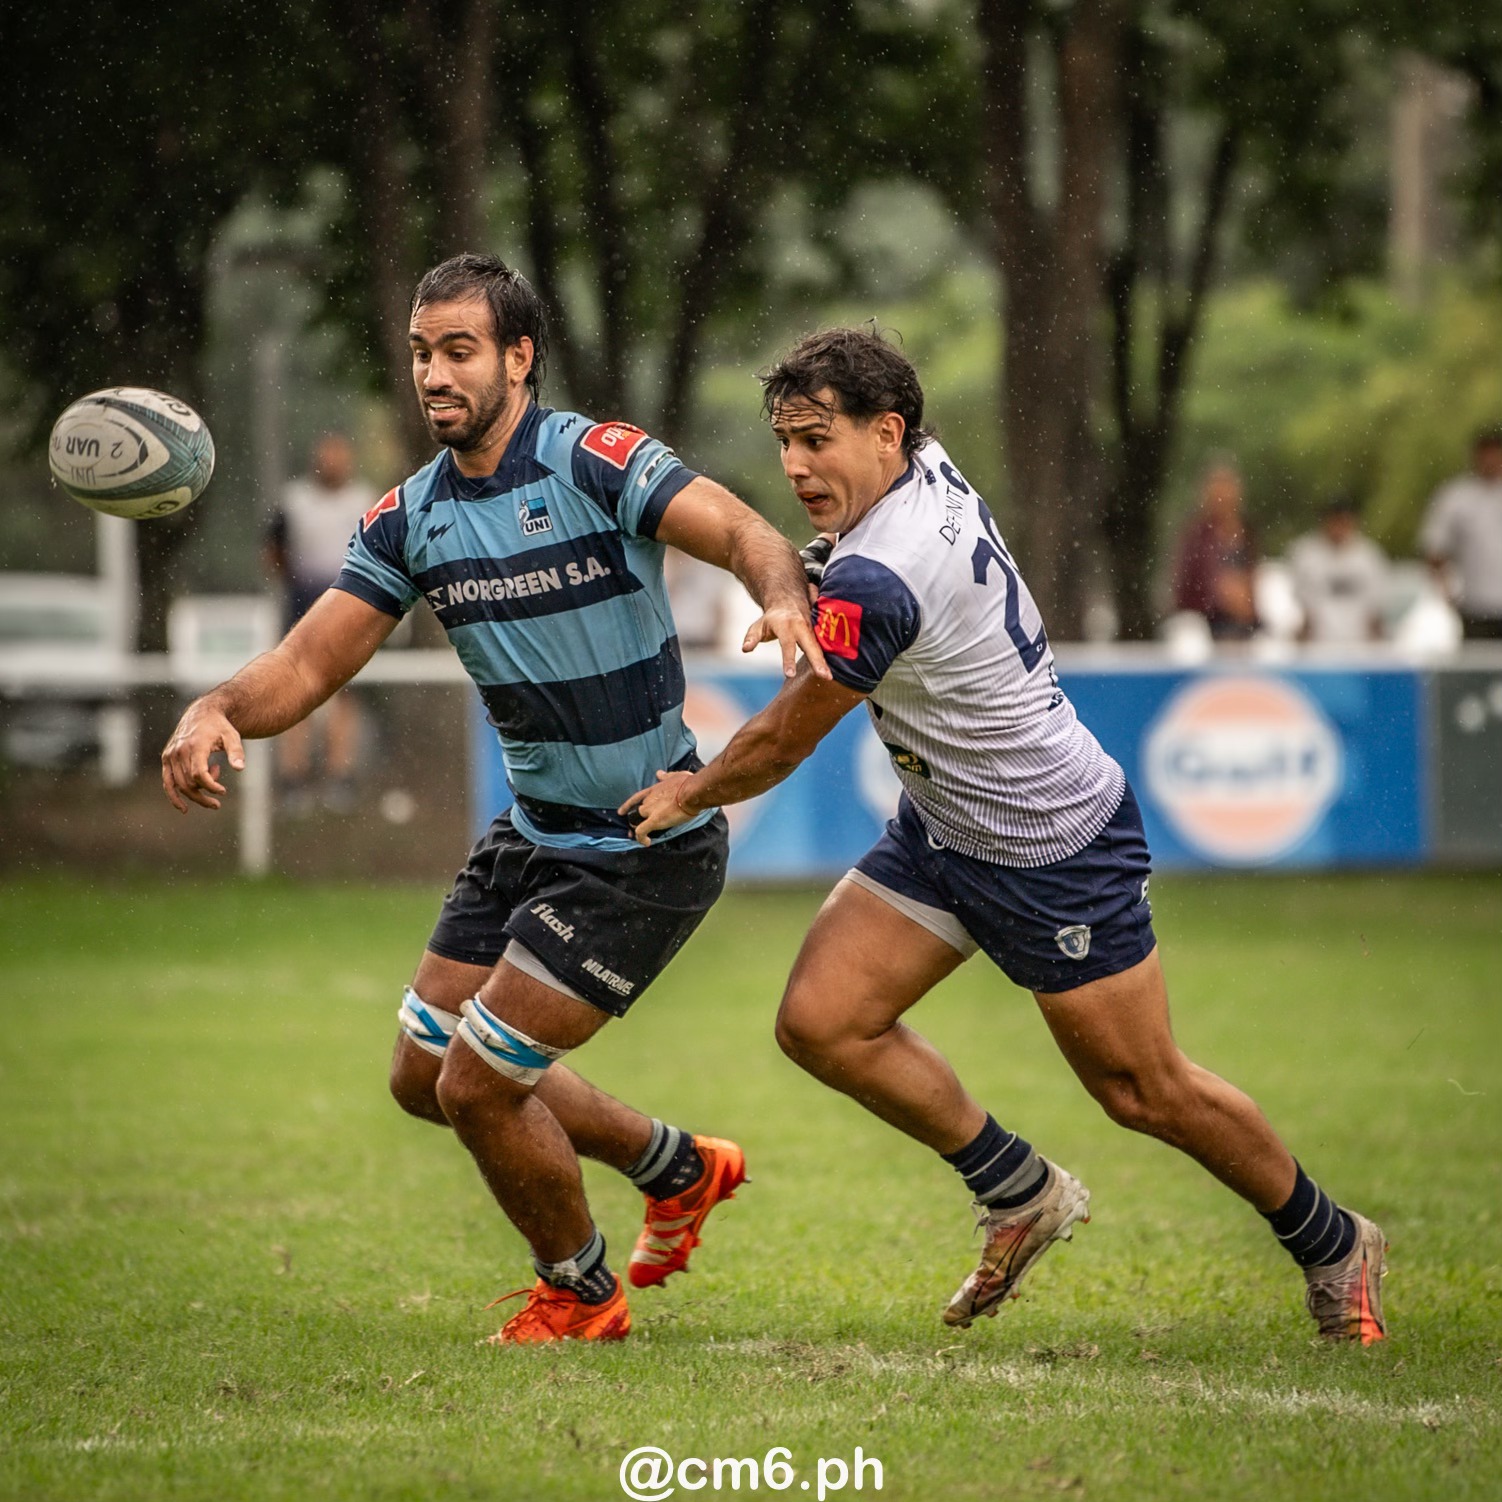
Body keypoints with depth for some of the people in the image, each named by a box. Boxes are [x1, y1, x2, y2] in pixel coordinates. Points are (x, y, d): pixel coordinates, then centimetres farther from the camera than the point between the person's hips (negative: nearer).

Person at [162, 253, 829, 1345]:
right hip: (533, 834, 8)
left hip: (647, 850, -8)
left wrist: (782, 598, -54)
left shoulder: (595, 460, -18)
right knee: (427, 1078, 16)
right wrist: (217, 711, -22)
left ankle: (582, 1295, 19)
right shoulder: (410, 518, 1)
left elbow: (741, 533, -31)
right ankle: (679, 1168, 36)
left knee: (479, 1084, -9)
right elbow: (309, 664, -1)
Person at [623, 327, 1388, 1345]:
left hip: (1058, 847, -9)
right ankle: (1020, 1192, 13)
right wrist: (808, 587, 4)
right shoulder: (929, 467, -4)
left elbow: (782, 743, -17)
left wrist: (693, 793, 2)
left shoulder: (876, 584, -30)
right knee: (821, 1021, -4)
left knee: (1145, 1093, 3)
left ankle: (1333, 1243, 25)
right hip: (944, 831, 9)